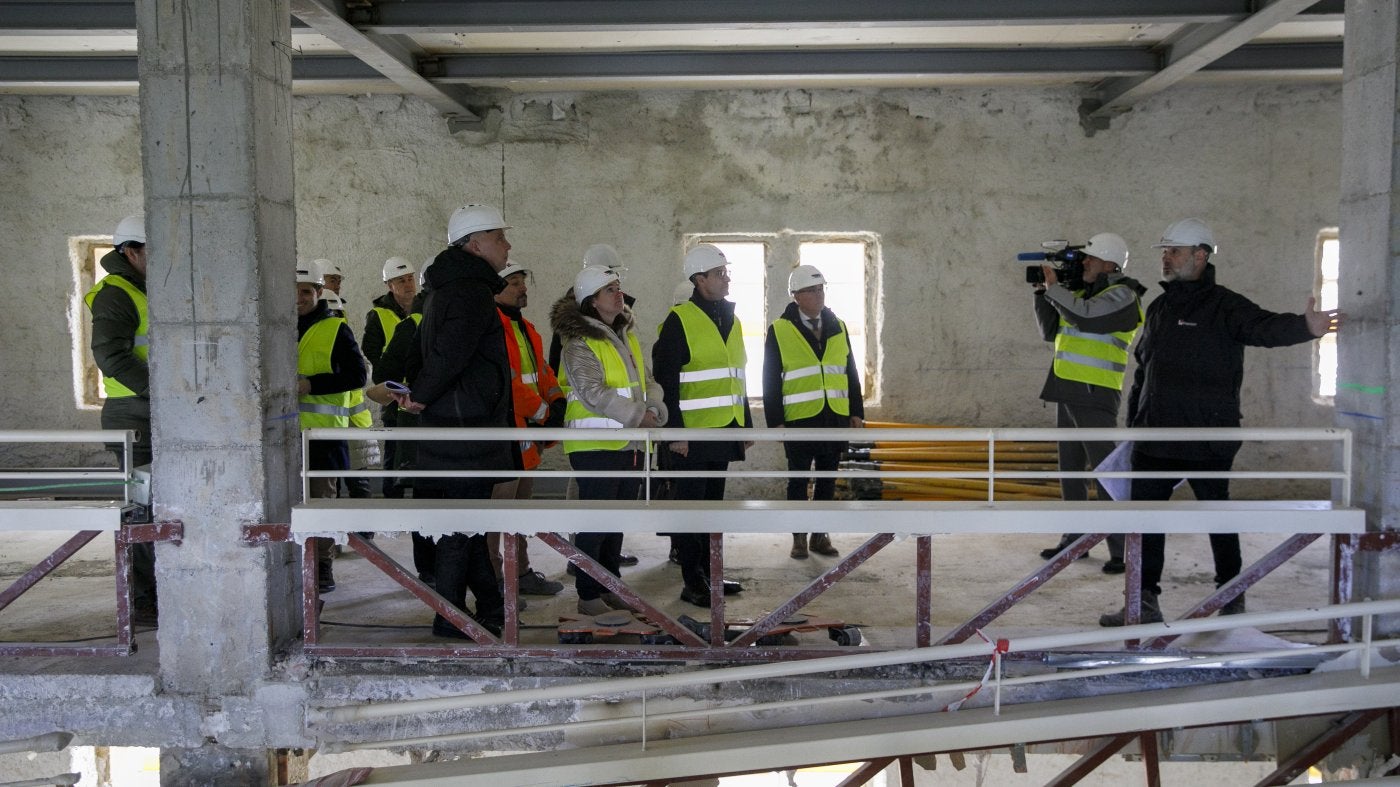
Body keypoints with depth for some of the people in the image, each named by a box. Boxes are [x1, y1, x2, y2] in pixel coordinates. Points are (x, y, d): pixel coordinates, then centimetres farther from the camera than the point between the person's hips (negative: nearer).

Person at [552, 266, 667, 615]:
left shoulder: (628, 337, 15)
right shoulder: (579, 343, -12)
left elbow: (647, 380, 15)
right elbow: (592, 393, -21)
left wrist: (654, 409, -5)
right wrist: (636, 415, -19)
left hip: (630, 444, 8)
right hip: (596, 445, -8)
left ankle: (609, 586, 26)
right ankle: (588, 595, 6)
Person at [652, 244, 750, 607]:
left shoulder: (730, 320, 14)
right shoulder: (680, 320, -10)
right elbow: (666, 380, -14)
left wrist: (746, 423, 19)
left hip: (724, 431, 8)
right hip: (692, 434, -8)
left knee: (713, 502, 15)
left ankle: (710, 573, 25)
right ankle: (693, 583, 4)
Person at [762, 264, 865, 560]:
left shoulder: (838, 328, 11)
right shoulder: (779, 331, -3)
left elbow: (851, 373, 14)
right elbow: (771, 380, -3)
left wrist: (856, 411, 8)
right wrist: (775, 421, -7)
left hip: (835, 418, 4)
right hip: (799, 419, -4)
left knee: (827, 481, 10)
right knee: (798, 481, 4)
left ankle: (821, 536, 20)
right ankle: (799, 538, 13)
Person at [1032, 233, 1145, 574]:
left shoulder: (1122, 294, -9)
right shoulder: (1081, 291, 16)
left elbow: (1085, 316, -25)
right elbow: (1050, 331, 17)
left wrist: (1054, 286, -14)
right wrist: (1044, 293, 7)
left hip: (1095, 396, -9)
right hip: (1067, 393, 9)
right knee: (1070, 470, 13)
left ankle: (1123, 549, -6)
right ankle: (1073, 540, 22)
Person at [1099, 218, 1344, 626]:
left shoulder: (1224, 307, -7)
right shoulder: (1159, 309, 14)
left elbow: (1265, 328, -27)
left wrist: (1305, 326, -48)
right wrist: (1133, 424, 19)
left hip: (1209, 441, -6)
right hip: (1155, 438, 6)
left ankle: (1232, 596, 25)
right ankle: (1145, 602, 10)